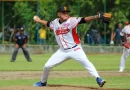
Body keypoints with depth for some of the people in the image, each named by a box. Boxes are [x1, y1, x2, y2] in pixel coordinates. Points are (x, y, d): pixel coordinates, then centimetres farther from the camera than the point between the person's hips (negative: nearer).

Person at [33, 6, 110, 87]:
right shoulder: (55, 23, 3)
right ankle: (43, 82, 29)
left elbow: (84, 20, -26)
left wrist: (97, 16, -38)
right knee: (47, 66, 5)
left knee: (86, 62, -27)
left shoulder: (72, 20, -12)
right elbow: (47, 23, 26)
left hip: (75, 49, -4)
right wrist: (39, 20, 31)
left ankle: (98, 79, -31)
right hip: (62, 51, 5)